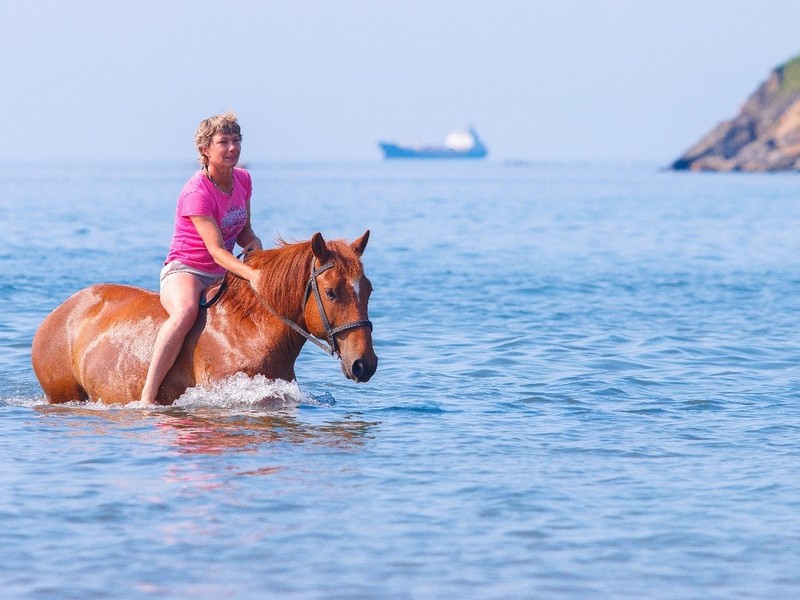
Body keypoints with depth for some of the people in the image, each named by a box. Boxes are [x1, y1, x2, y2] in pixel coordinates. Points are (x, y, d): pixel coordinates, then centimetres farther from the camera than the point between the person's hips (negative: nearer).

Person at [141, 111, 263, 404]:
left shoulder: (243, 180, 4)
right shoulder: (197, 193, -20)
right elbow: (217, 250, -26)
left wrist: (254, 243, -9)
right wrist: (252, 274, -41)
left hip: (224, 275, 8)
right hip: (184, 271, -8)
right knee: (186, 311, -40)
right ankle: (147, 397, -45)